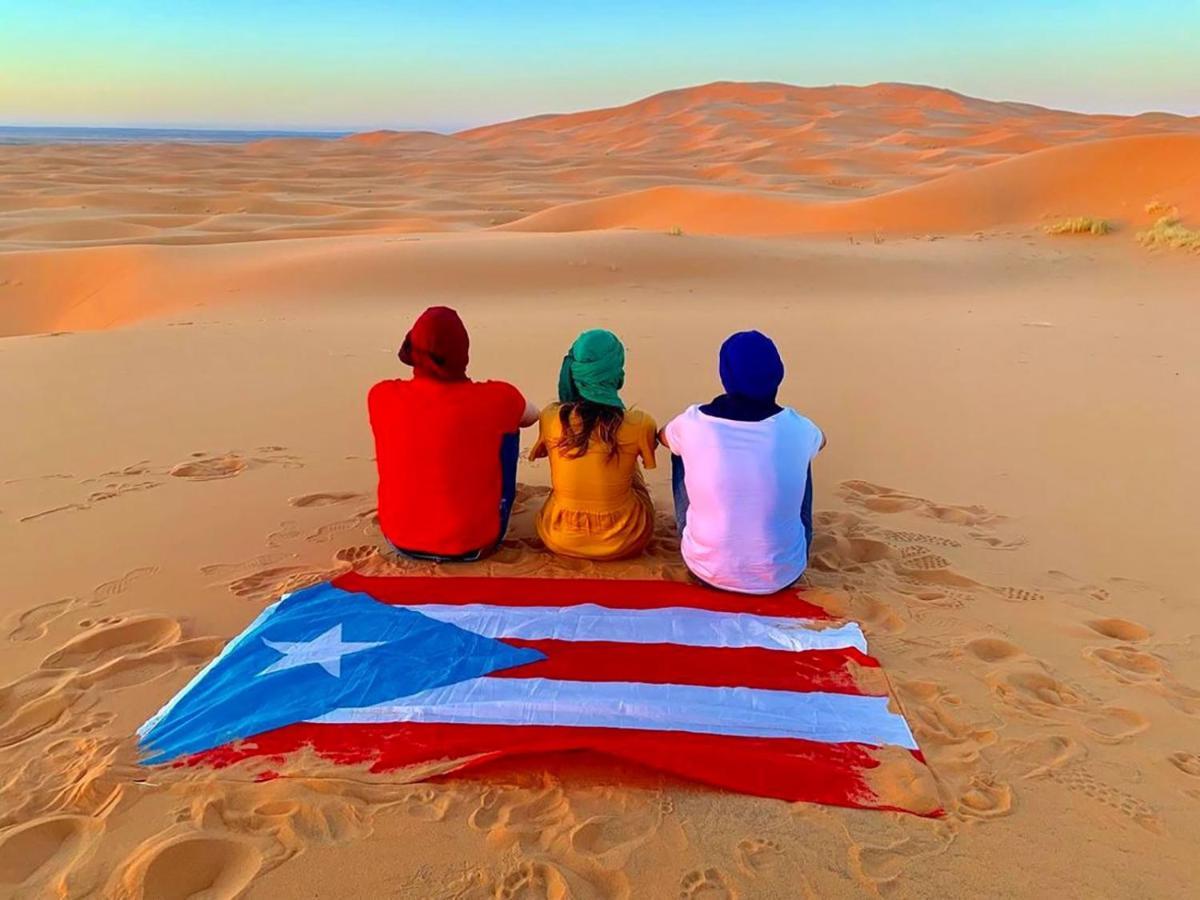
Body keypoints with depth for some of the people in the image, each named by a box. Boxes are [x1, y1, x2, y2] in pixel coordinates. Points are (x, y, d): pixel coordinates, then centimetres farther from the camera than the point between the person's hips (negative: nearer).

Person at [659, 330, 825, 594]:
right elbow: (820, 440, 14)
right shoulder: (796, 429, -13)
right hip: (782, 574, 1)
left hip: (707, 569, 0)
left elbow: (664, 436, 11)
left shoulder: (694, 423, -16)